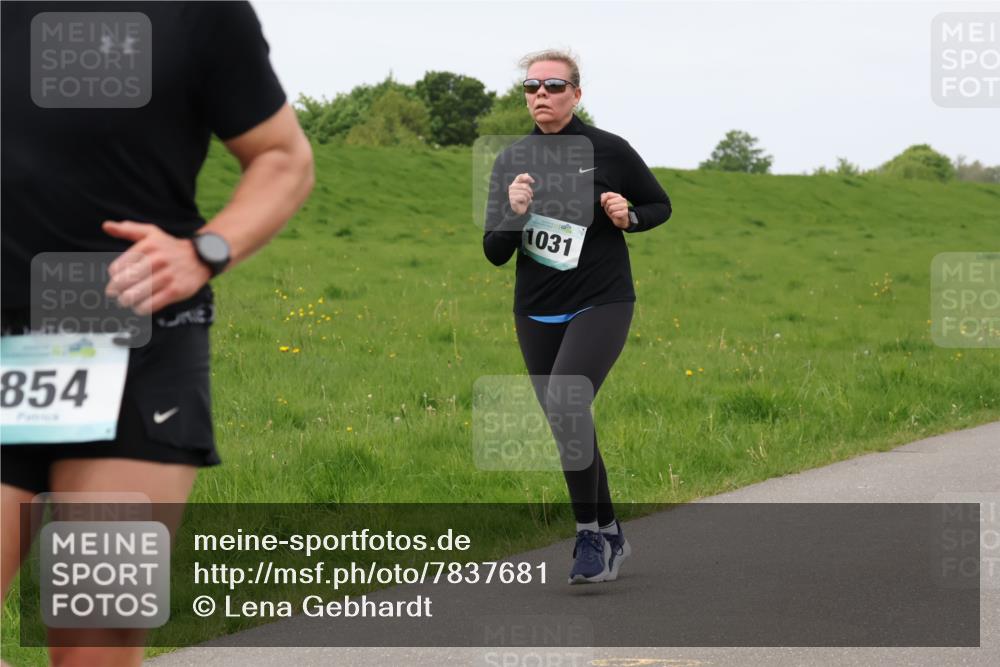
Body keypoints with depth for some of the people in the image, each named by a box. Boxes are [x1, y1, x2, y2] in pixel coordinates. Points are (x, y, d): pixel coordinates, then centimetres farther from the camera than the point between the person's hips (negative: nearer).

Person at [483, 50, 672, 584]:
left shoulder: (609, 151, -5)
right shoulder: (510, 162, 3)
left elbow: (661, 206, 9)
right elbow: (495, 253, 1)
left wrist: (629, 216, -12)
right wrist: (514, 213, -18)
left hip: (601, 305, -5)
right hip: (537, 314, 5)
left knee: (565, 402, -25)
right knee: (567, 423, 10)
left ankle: (590, 531, -14)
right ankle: (610, 539, 27)